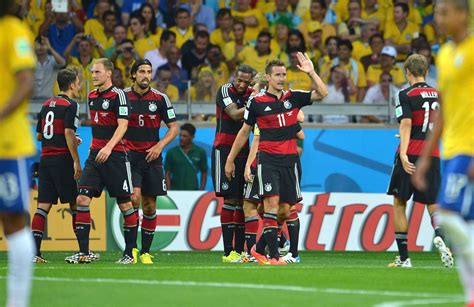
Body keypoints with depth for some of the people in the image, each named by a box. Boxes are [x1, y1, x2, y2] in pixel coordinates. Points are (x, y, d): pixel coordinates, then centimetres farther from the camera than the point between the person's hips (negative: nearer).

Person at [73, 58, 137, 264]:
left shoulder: (118, 95, -8)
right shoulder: (92, 96, 14)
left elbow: (122, 125, -17)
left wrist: (109, 147, -28)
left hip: (115, 155, -7)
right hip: (95, 154, 7)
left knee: (125, 204, 1)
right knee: (82, 199, -7)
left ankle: (129, 253, 10)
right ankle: (83, 252, -8)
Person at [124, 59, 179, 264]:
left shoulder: (160, 99, 3)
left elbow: (173, 127, 7)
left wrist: (160, 145, -7)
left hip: (152, 156, 2)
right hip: (129, 155, -2)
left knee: (150, 206, 4)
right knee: (134, 198, -19)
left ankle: (145, 251, 12)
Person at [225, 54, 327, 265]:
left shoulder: (293, 97, 8)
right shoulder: (257, 102, 1)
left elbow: (322, 93, 1)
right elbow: (244, 132, 9)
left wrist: (311, 72, -10)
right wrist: (230, 160, 11)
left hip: (289, 160, 4)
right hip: (268, 159, -4)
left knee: (285, 209, 4)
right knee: (272, 202, -18)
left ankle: (259, 248, 20)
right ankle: (273, 255, -19)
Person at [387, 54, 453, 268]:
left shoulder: (406, 95, -5)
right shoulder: (438, 94, 10)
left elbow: (406, 124, -17)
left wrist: (403, 154, -25)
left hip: (410, 156, -4)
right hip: (432, 155, 4)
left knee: (399, 203, 10)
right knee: (433, 203, 9)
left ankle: (404, 257, 7)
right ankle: (439, 235, -25)